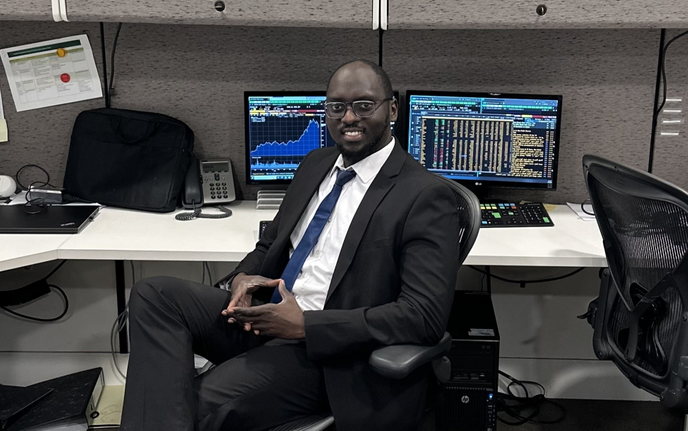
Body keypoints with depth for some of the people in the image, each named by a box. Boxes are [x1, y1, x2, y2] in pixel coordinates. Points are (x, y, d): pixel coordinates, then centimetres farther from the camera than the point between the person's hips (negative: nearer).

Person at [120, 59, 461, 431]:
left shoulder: (425, 197, -11)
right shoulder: (315, 164, 13)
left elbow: (425, 316, -19)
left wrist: (305, 325, -23)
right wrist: (243, 278, -4)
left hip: (326, 348, -8)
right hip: (264, 316, 8)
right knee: (154, 295, -14)